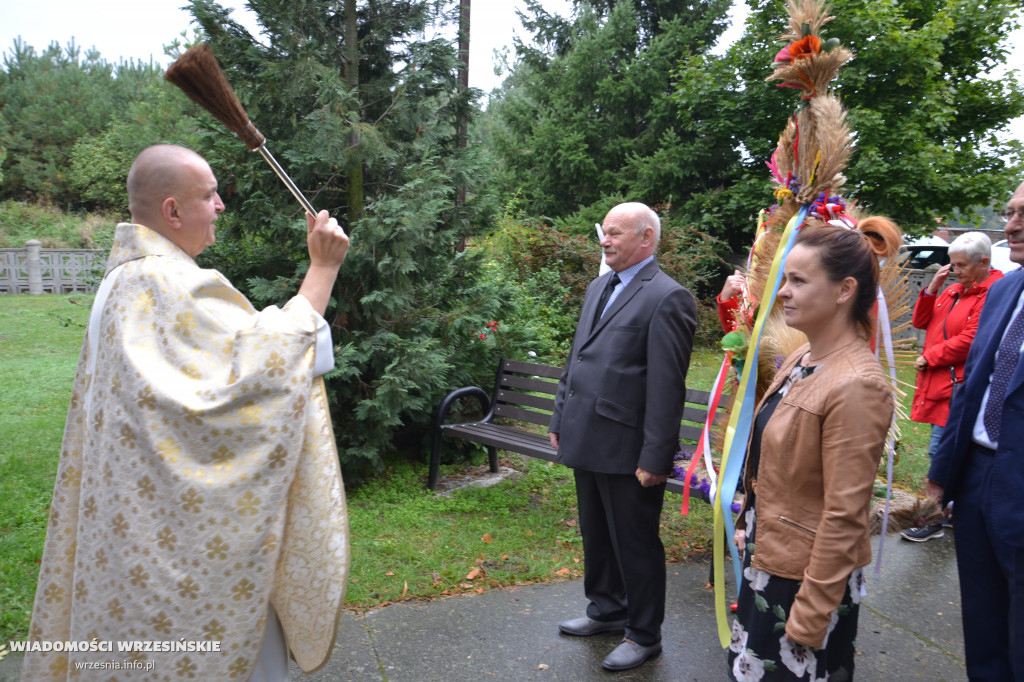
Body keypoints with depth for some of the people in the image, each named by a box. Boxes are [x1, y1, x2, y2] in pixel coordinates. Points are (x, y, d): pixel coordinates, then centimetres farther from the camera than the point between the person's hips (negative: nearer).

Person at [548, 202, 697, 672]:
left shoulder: (668, 298, -14)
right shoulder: (598, 287, 13)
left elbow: (667, 386, -18)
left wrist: (654, 458, -18)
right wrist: (560, 421, 16)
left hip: (626, 449, -8)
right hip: (586, 440, 8)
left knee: (635, 544, 9)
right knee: (596, 535, 23)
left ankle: (644, 634, 30)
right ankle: (607, 609, 44)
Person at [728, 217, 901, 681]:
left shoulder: (856, 385, -24)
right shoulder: (802, 360, 2)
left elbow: (843, 517, -22)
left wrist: (811, 615, -17)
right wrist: (748, 524, 15)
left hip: (808, 576, -8)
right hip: (766, 558, 8)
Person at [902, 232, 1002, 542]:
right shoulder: (954, 290, 14)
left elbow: (970, 341, -18)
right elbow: (921, 321, 14)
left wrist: (929, 358, -9)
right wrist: (932, 287, 2)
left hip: (957, 388, -9)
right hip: (939, 383, 9)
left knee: (941, 452, -5)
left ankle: (934, 520, 4)